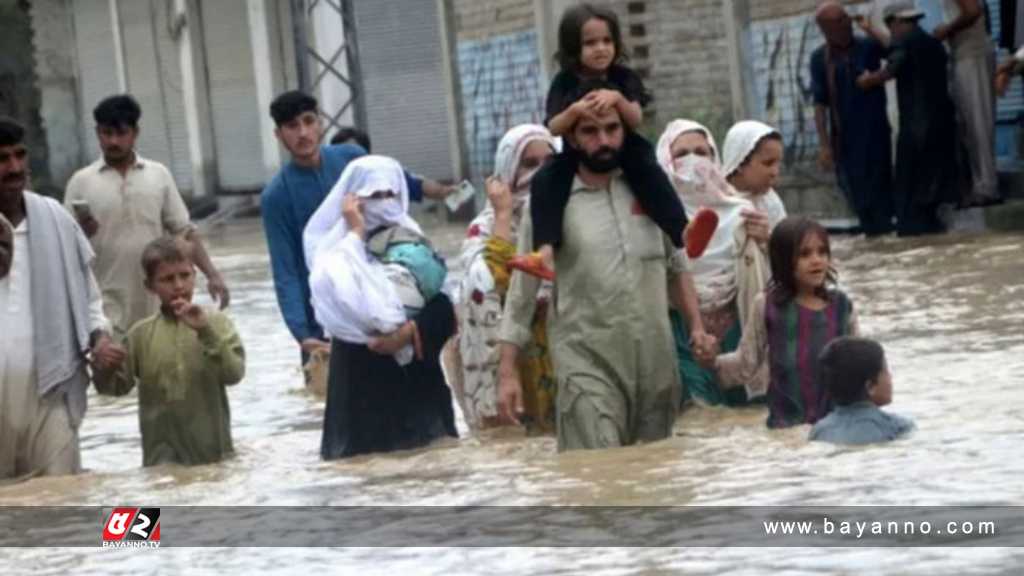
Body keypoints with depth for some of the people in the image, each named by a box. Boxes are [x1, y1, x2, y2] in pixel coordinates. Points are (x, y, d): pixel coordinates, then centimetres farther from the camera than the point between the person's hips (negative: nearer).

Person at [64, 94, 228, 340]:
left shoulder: (158, 175, 6)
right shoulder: (81, 182, 1)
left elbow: (184, 231, 8)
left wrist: (211, 273, -3)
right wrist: (81, 232, -21)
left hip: (157, 307, 2)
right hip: (107, 308, -2)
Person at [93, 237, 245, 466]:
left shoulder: (216, 321, -3)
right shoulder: (142, 334, 1)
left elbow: (234, 373, -15)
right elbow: (117, 385, 4)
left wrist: (206, 331, -25)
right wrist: (103, 366, -18)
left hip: (212, 449, 0)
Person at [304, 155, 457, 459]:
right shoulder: (336, 250, -3)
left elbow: (443, 305, -1)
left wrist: (408, 333, -19)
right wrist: (357, 234, -14)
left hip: (417, 374, 4)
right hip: (363, 377, -4)